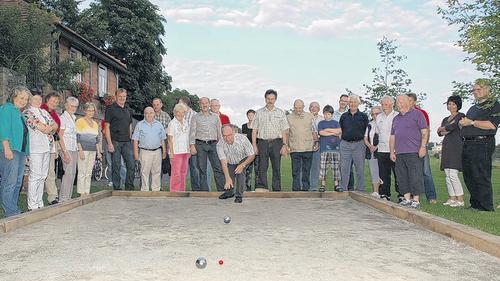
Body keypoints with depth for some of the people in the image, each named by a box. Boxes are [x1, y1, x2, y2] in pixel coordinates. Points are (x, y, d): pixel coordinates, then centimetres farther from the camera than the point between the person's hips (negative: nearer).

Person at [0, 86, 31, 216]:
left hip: (21, 151, 9)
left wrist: (25, 152, 18)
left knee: (17, 183, 10)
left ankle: (14, 211, 16)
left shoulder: (20, 113, 22)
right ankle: (11, 213, -7)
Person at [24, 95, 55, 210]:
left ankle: (39, 204, 13)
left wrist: (49, 128, -4)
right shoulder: (27, 112, 1)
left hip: (47, 147, 7)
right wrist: (48, 128, 2)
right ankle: (32, 206, -6)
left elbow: (55, 125, 15)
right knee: (35, 176, -9)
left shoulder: (44, 112, 22)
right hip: (35, 147, -7)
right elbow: (38, 125, -12)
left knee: (43, 176, 8)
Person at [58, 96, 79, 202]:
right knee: (68, 173, -11)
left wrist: (78, 150, 12)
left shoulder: (73, 118, 17)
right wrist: (65, 152, -17)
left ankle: (68, 198, 14)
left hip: (74, 149, 8)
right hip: (67, 149, -8)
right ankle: (63, 199, -6)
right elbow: (60, 137, -11)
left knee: (73, 173, 7)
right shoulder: (63, 118, -6)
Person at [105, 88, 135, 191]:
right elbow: (107, 127, -5)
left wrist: (130, 139, 12)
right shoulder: (110, 109, -1)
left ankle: (129, 188, 11)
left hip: (127, 142, 5)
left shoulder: (128, 110, 16)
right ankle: (116, 189, 9)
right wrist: (109, 143, -13)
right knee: (116, 166, 0)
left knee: (131, 165, 1)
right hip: (115, 142, -5)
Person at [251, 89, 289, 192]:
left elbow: (284, 130, 7)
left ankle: (277, 189, 5)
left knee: (276, 167, 1)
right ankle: (261, 186, -13)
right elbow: (254, 130, 7)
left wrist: (284, 145, -2)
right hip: (263, 142, 0)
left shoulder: (280, 112, 10)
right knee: (262, 165, -8)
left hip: (276, 142, 0)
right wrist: (254, 145, -1)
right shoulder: (259, 112, 10)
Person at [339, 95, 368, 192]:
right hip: (345, 144, 1)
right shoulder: (344, 116, 11)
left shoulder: (363, 116, 7)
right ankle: (343, 188, 8)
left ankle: (361, 190, 10)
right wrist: (342, 140, 7)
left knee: (360, 168, 2)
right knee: (344, 168, 1)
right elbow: (340, 130, 15)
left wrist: (364, 141, 2)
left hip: (359, 145, -1)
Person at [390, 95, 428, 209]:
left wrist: (423, 147, -12)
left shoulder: (417, 114, 4)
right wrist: (392, 152, 15)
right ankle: (407, 199, 13)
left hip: (414, 152, -6)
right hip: (399, 153, 7)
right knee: (402, 177, 6)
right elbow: (392, 137, 22)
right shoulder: (396, 119, 22)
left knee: (415, 177, -6)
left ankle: (416, 200, -1)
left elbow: (424, 131, -3)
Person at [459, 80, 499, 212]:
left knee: (482, 177, -9)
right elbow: (464, 124, 30)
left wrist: (471, 122, -12)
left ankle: (486, 207, -3)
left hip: (482, 144, -8)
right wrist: (462, 123, 6)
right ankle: (475, 205, 16)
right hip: (467, 144, 8)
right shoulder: (473, 108, 25)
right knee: (469, 177, 8)